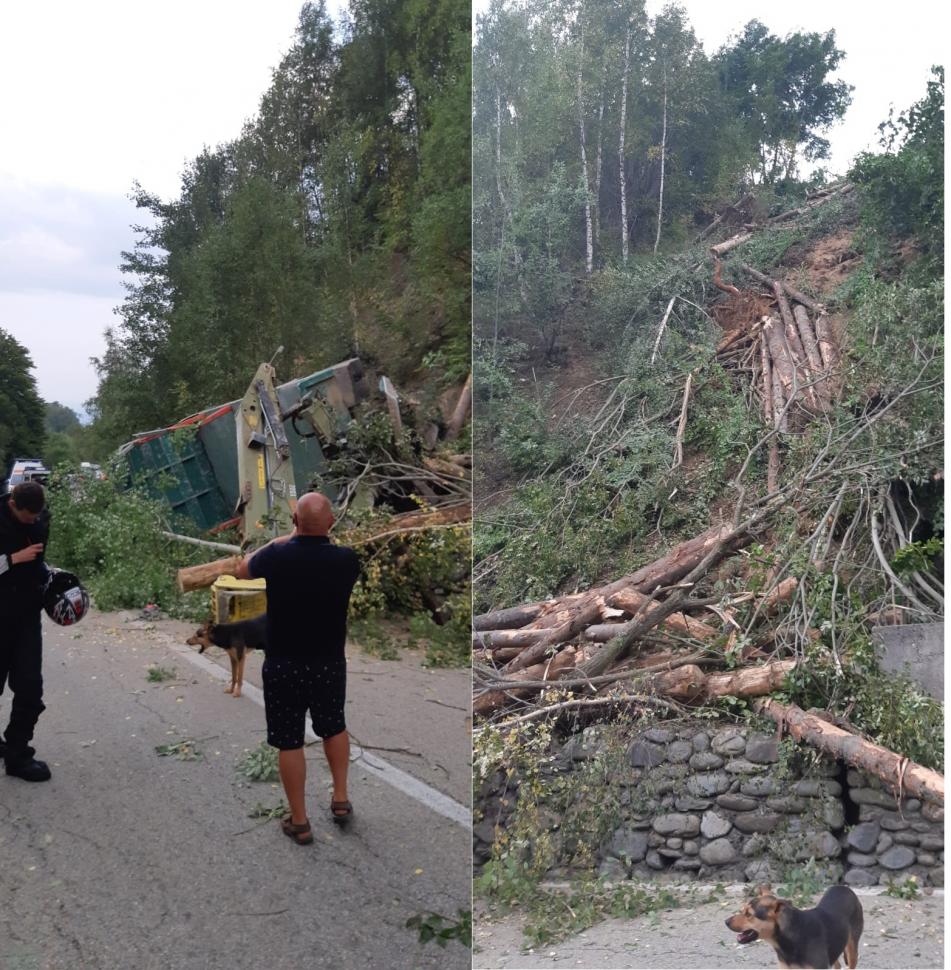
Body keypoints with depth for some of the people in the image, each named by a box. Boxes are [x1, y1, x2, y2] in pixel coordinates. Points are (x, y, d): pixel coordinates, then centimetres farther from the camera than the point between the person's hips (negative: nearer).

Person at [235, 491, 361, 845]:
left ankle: (299, 822, 18)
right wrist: (319, 539, 21)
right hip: (330, 663, 2)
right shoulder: (345, 559, -14)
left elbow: (243, 570, 6)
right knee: (334, 727, 25)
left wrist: (280, 540, 13)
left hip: (283, 666, -2)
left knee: (289, 742, 10)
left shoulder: (276, 557, -17)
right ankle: (340, 798, 32)